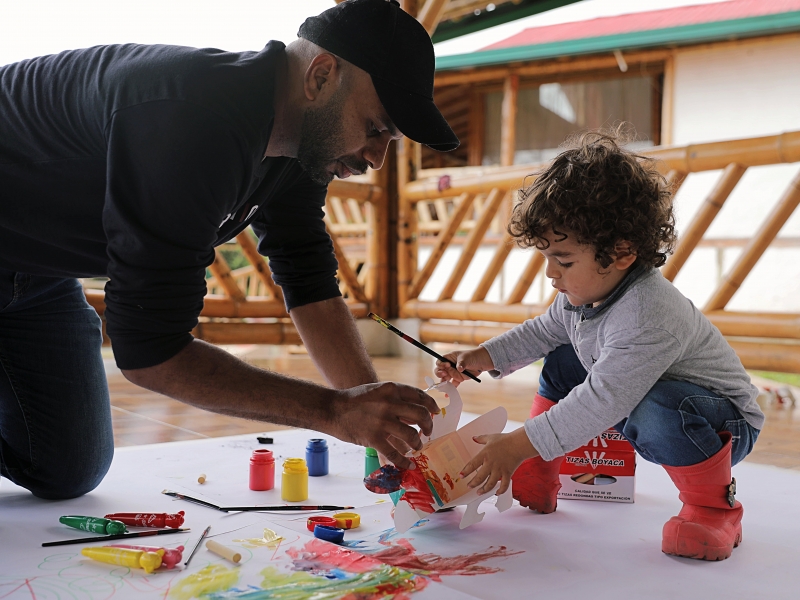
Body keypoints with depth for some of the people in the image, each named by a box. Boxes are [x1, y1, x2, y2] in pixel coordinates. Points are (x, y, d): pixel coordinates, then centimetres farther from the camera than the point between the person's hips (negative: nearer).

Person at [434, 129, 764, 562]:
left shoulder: (648, 316, -36)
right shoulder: (584, 293, -7)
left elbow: (599, 404, -38)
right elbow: (544, 331, 13)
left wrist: (517, 446, -36)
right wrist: (484, 357, 0)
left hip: (725, 424, -9)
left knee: (658, 412, -40)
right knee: (562, 363, 3)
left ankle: (713, 507, -10)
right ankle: (534, 482, 10)